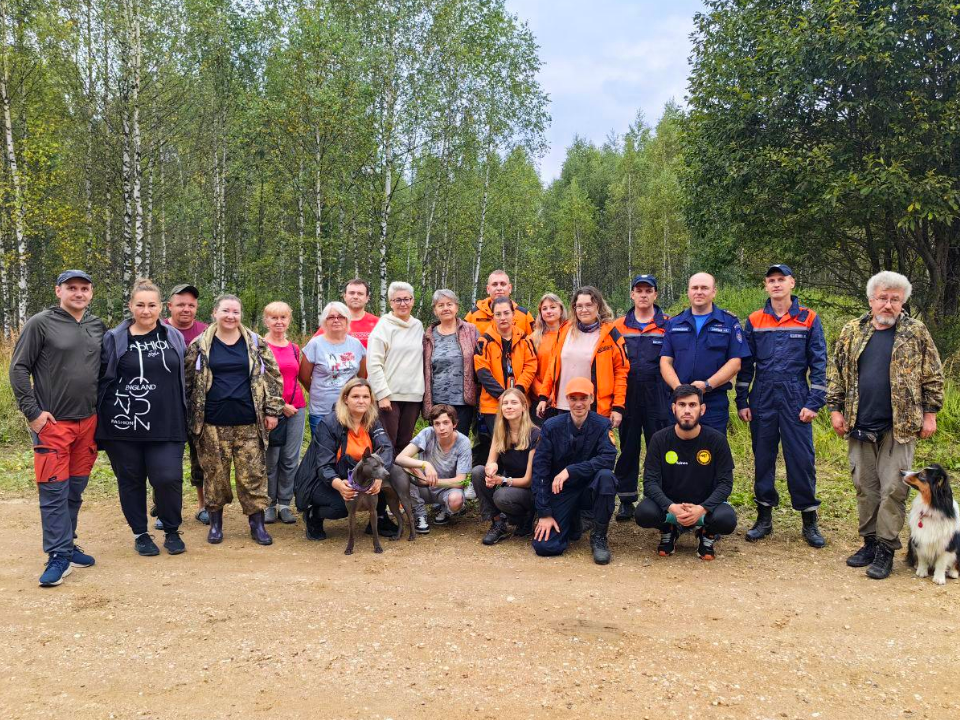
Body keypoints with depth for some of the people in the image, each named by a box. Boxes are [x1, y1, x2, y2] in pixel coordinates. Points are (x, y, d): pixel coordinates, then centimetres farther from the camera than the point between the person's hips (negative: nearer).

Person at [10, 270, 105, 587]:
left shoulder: (98, 326, 9)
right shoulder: (40, 323, -5)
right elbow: (19, 368, -5)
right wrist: (32, 411, -11)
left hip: (89, 422, 5)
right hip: (53, 422, -4)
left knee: (75, 491, 12)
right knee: (54, 492, -3)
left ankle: (66, 545, 24)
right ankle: (59, 556, 2)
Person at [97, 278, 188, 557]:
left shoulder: (175, 337, 8)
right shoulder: (114, 339, 1)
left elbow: (183, 378, 15)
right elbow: (100, 380, 4)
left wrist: (183, 417, 14)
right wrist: (100, 419, 1)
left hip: (166, 426, 1)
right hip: (123, 425, 0)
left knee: (168, 478, -7)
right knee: (131, 480, 9)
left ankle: (172, 532, 15)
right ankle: (140, 534, 26)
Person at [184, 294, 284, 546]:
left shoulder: (256, 343, 4)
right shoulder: (199, 345, 3)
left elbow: (273, 376, 6)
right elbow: (187, 380, 8)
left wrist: (272, 410, 1)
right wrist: (191, 417, 5)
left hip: (249, 423, 0)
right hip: (213, 423, 0)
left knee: (253, 473, 2)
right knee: (215, 473, 7)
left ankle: (257, 522, 14)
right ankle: (215, 522, 23)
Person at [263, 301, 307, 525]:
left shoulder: (295, 348, 14)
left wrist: (294, 402, 9)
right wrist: (279, 405, -10)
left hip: (296, 408, 5)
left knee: (291, 458, 4)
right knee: (270, 459, -2)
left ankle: (284, 503, 14)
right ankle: (269, 504, 11)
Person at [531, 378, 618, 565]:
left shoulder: (602, 425, -8)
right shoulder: (551, 426, -7)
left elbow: (608, 459, -23)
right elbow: (540, 469, -8)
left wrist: (570, 471, -30)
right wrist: (544, 513, -12)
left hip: (590, 489, 0)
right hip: (561, 492, 1)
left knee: (605, 476, -34)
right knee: (544, 546, -16)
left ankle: (599, 537, -12)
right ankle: (572, 523, 20)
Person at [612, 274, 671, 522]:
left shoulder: (669, 324, 3)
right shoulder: (618, 326, 8)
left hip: (658, 397, -2)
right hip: (627, 397, 2)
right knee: (627, 448, 7)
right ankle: (626, 501, 16)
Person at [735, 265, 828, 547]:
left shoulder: (808, 319, 2)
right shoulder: (754, 321, 6)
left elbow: (818, 363, 1)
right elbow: (745, 364, 9)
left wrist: (814, 402, -6)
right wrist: (741, 401, 4)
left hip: (795, 398, -2)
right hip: (762, 398, 2)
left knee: (801, 458, -1)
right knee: (762, 458, 7)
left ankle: (809, 521, 12)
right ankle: (764, 517, 19)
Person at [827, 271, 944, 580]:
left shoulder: (916, 333, 2)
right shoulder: (852, 332, 7)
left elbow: (933, 376, 4)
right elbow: (836, 372, 10)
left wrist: (930, 413, 0)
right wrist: (835, 409, 5)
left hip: (899, 427, -3)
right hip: (860, 426, 3)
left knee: (893, 489, -3)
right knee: (865, 487, 9)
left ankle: (886, 549, 6)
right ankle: (870, 542, 21)